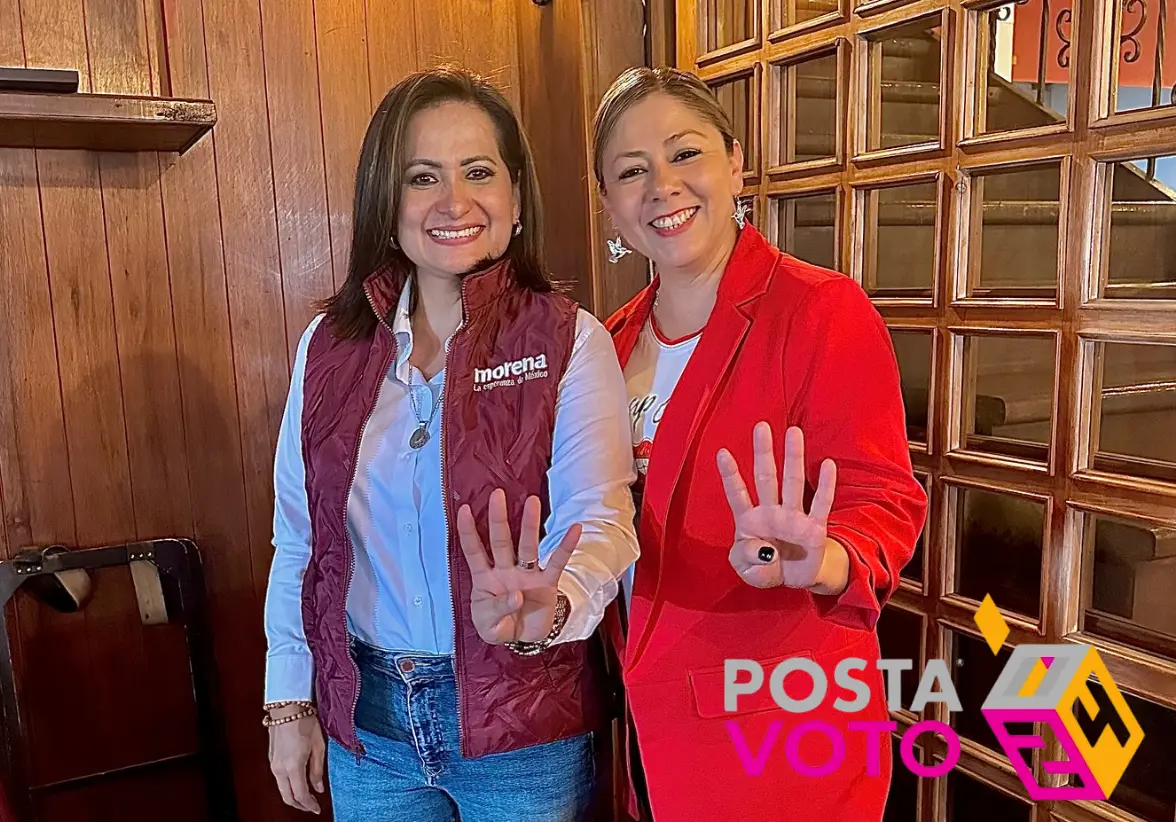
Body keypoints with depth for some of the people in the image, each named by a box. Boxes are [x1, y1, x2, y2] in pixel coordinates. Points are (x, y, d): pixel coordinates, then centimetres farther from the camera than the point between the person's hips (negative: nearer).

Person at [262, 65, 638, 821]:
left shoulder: (569, 341, -11)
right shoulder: (329, 345, -1)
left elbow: (600, 517, -21)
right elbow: (298, 536, 4)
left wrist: (548, 609, -42)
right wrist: (289, 702, 5)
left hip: (525, 723, -3)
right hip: (365, 715, 3)